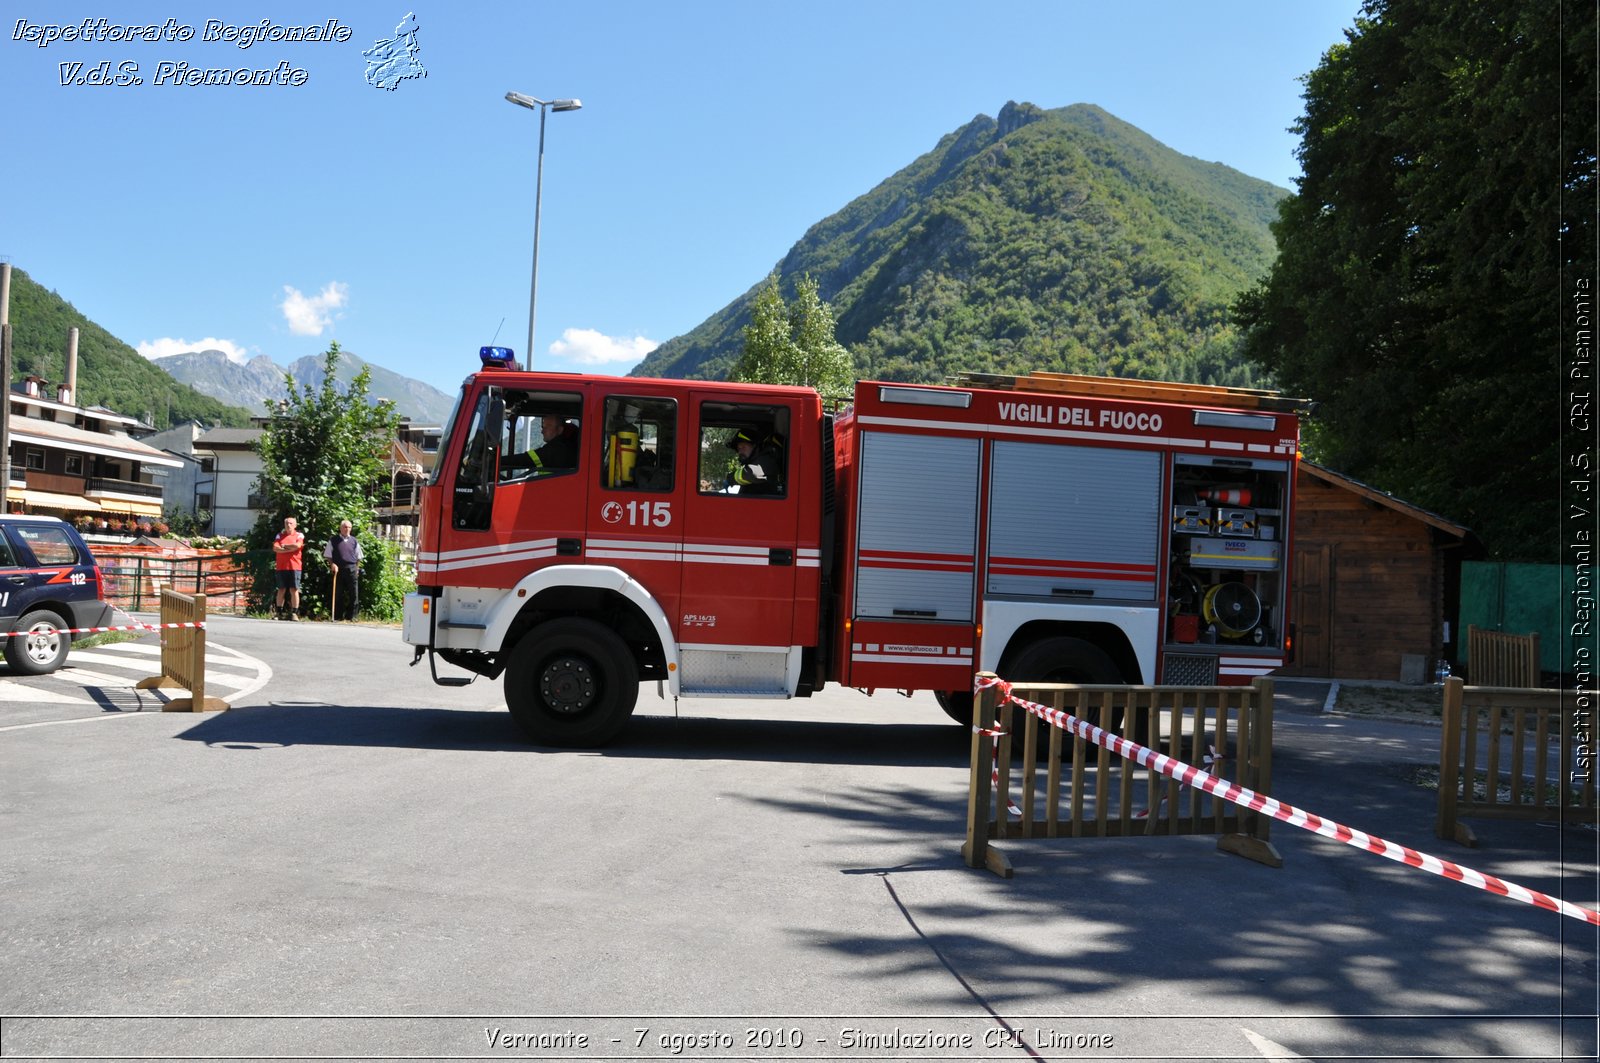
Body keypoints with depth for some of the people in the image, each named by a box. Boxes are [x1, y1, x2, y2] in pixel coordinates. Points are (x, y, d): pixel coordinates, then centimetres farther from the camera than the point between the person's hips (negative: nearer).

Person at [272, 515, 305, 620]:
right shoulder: (280, 535, 13)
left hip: (294, 567, -2)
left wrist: (284, 546, -1)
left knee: (294, 590, -4)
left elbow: (297, 545, -12)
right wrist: (290, 549, -10)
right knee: (281, 590, 4)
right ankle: (279, 612, 8)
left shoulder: (299, 535, 7)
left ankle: (294, 613, -2)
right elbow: (275, 548, -2)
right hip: (281, 567, 2)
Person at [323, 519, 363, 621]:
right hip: (338, 570, -1)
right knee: (338, 595, 2)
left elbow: (358, 557, 16)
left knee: (354, 594, -4)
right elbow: (328, 555, 8)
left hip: (352, 570, 1)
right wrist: (332, 564, -6)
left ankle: (350, 616, 3)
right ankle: (337, 616, 9)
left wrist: (356, 569, 7)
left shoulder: (354, 541, 12)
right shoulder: (333, 540, 7)